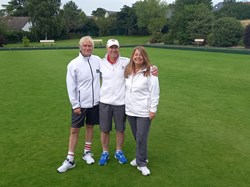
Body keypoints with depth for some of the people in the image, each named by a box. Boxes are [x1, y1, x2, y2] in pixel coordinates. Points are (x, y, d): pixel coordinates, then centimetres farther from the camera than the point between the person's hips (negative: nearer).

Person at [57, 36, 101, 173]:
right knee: (74, 130, 3)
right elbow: (71, 86, -9)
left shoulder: (97, 60, -1)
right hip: (80, 103, -3)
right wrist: (75, 105, -10)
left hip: (95, 102, 3)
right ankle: (70, 160, 14)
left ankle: (87, 152, 33)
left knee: (90, 126, 15)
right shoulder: (74, 64, -10)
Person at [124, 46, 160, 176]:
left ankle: (141, 163, 15)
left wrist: (153, 109, -12)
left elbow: (155, 92, -10)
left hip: (144, 111, -5)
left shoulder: (150, 72, -11)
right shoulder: (128, 71, 5)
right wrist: (126, 104, 10)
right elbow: (126, 89, 12)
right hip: (130, 110, 5)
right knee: (137, 137, 16)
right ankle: (141, 157, 35)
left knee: (141, 138, -1)